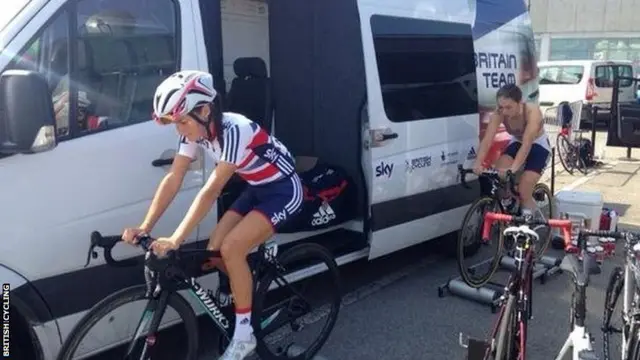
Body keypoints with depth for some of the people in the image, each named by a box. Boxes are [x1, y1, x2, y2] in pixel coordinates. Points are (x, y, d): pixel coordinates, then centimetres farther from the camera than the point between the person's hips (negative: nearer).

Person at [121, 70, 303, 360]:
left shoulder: (234, 131, -32)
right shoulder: (195, 130, -9)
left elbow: (211, 191, -35)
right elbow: (172, 179, -10)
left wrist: (175, 240, -37)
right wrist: (145, 227, -18)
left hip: (284, 191, -8)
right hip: (256, 189, 8)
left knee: (231, 248, -19)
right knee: (214, 250, -1)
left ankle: (244, 335, -4)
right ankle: (247, 296, 24)